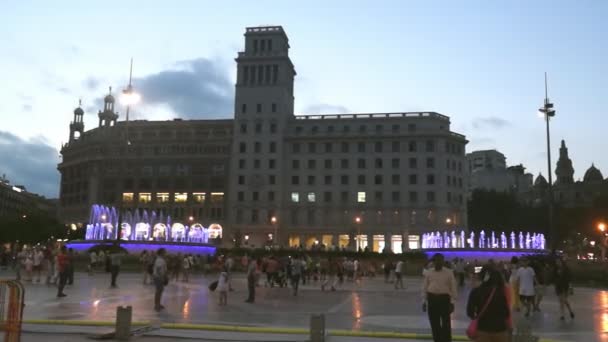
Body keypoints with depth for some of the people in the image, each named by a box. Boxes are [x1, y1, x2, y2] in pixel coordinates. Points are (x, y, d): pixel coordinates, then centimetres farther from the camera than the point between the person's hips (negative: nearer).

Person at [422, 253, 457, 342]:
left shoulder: (449, 272, -4)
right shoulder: (428, 273, 3)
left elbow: (453, 288, -1)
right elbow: (425, 287, 8)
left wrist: (452, 302, -4)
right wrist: (424, 301, 7)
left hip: (444, 298, -2)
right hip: (432, 299, 2)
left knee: (446, 322, 4)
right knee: (434, 323, 10)